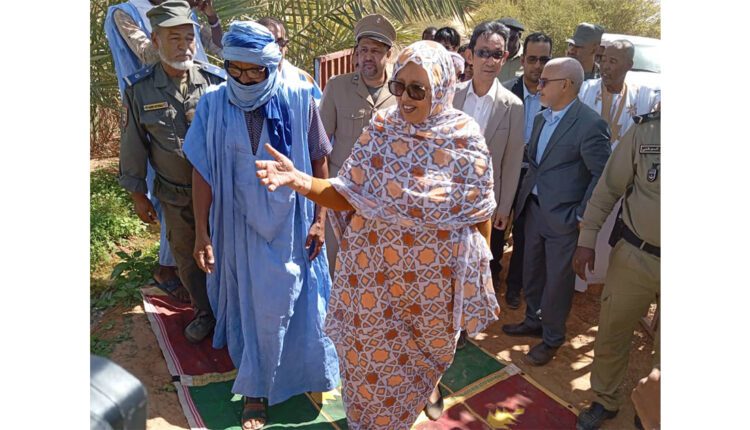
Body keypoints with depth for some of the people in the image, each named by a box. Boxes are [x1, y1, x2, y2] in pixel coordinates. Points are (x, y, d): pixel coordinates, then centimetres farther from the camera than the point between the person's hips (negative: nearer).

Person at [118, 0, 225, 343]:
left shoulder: (216, 81, -9)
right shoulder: (139, 90, -6)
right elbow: (133, 145, 1)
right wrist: (137, 194, 4)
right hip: (175, 197, 2)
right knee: (187, 259, 16)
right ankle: (205, 312, 38)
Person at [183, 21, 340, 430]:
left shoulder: (297, 97, -11)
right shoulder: (213, 104, -9)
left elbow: (318, 161, -4)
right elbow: (202, 171, -4)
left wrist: (319, 220, -4)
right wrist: (202, 233, -5)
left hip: (291, 224, -1)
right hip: (242, 225, 1)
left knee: (294, 301, 13)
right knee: (249, 303, 14)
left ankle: (305, 372, 41)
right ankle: (256, 389, 36)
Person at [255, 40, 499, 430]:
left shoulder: (466, 138, -11)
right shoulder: (380, 130, -9)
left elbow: (481, 210, -3)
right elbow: (346, 195, -10)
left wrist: (482, 267, 1)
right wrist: (301, 181, -27)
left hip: (435, 273, 0)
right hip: (375, 267, 1)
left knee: (433, 343, 23)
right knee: (372, 353, 17)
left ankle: (428, 384, 60)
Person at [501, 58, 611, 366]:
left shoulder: (589, 124, -16)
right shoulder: (541, 118, 7)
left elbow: (602, 175, -14)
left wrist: (583, 215, -14)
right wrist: (525, 196, 7)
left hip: (563, 215, -7)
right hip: (534, 208, 7)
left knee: (557, 279, 8)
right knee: (532, 271, 19)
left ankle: (551, 338, 27)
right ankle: (533, 321, 41)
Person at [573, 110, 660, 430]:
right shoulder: (645, 130, -9)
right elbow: (608, 188, -3)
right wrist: (586, 240, -3)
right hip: (634, 254, 0)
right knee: (612, 334, 13)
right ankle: (605, 401, 38)